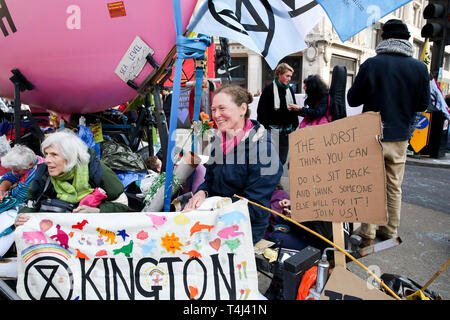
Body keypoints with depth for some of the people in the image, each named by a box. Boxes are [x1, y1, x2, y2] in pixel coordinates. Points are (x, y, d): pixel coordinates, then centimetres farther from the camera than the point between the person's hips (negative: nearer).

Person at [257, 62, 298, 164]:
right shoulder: (269, 89, -6)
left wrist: (295, 125, 14)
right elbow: (262, 110, -8)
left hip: (287, 129, 6)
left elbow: (294, 109, 19)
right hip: (273, 129, -5)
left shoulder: (290, 90, 11)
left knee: (283, 159, 10)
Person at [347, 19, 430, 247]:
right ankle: (391, 232, 25)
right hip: (400, 138, 3)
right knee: (394, 187, 15)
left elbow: (352, 100, -4)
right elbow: (423, 104, 6)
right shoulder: (420, 68, -2)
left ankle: (368, 234, 13)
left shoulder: (371, 64, -10)